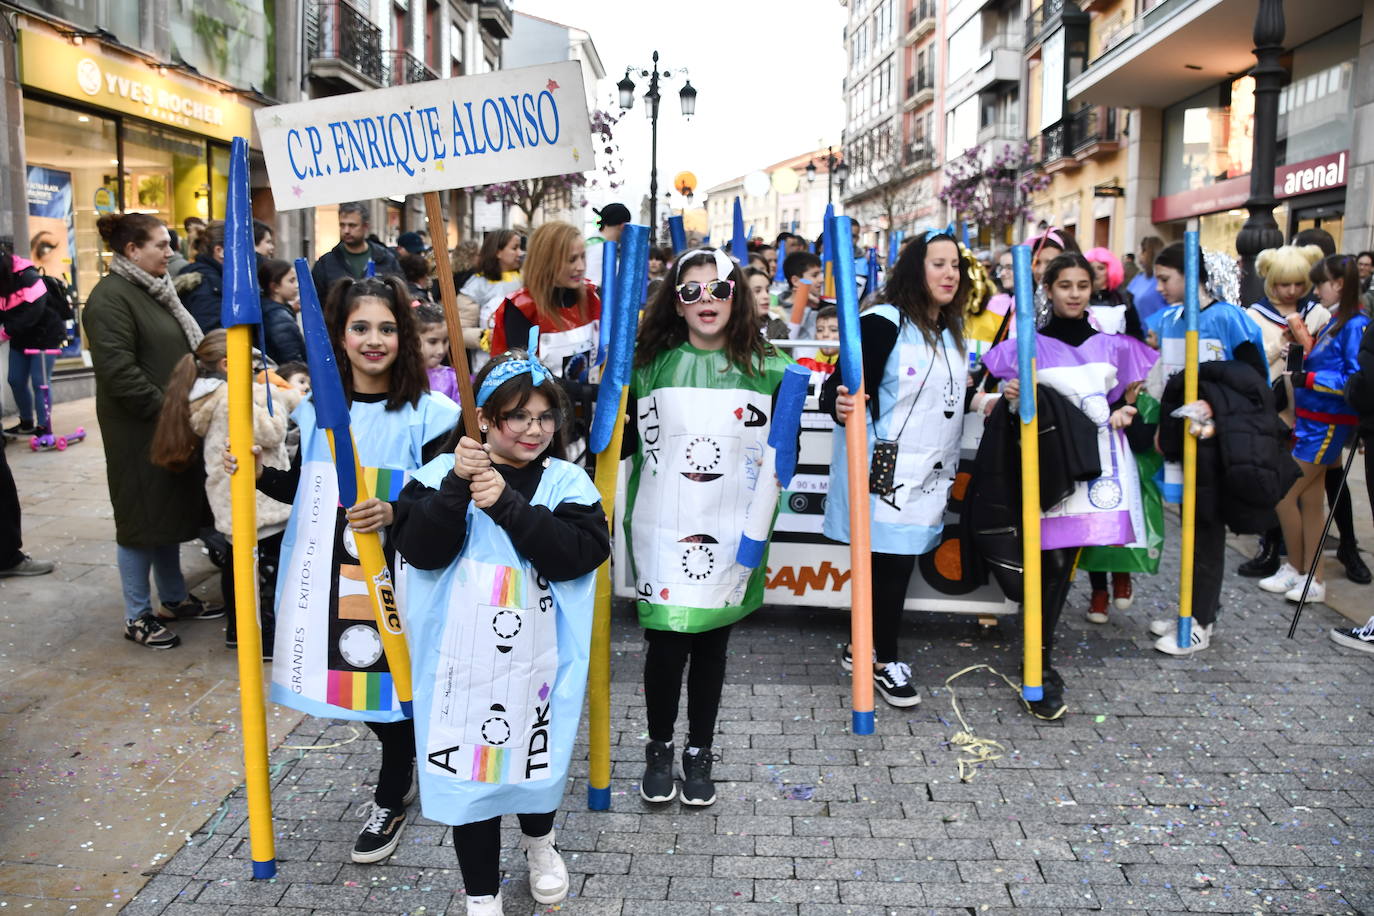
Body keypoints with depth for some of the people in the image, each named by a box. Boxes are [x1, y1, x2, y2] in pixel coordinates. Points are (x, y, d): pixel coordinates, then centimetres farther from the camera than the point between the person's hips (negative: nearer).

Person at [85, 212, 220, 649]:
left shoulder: (155, 290, 15)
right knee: (143, 516, 0)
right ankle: (137, 617, 12)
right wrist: (165, 409, -20)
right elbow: (118, 371, -23)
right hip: (138, 429, -9)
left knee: (173, 510, 16)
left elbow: (181, 350, 24)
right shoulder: (110, 297, -15)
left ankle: (174, 598, 29)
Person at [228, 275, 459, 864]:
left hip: (396, 574, -4)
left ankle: (390, 800, 29)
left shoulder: (426, 413, -8)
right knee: (350, 677, 13)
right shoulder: (316, 409, 5)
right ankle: (403, 769, 42)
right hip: (328, 573, 4)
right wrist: (259, 474, -2)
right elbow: (303, 489, 15)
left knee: (391, 678, 4)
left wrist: (395, 513, -25)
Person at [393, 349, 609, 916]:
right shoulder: (443, 474, -2)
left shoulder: (567, 482, -2)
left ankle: (539, 842, 49)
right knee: (467, 764, 8)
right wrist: (456, 487, -25)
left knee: (536, 756, 15)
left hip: (537, 659, 1)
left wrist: (508, 504, -23)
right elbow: (419, 549, -12)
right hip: (462, 659, 0)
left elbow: (580, 553, -16)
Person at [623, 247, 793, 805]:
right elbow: (621, 441, 7)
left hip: (731, 533, 1)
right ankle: (659, 749, 25)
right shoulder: (650, 364, 1)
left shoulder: (765, 369, 2)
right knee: (666, 644, 0)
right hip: (663, 530, -1)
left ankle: (699, 753, 30)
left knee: (712, 643, 11)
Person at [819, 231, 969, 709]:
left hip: (930, 472, 8)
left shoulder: (952, 330, 12)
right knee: (892, 561, -2)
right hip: (887, 469, -7)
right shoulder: (883, 323, -12)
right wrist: (841, 405, -39)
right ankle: (884, 661, 15)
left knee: (898, 560, 12)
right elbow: (839, 387, -18)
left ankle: (862, 647, 27)